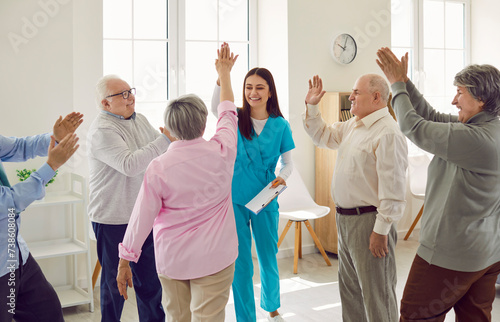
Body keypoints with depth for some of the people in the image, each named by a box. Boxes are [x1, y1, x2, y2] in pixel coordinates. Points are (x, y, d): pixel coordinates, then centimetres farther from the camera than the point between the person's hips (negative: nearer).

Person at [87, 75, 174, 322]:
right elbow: (130, 165, -31)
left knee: (150, 278, 19)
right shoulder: (102, 130, -19)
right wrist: (165, 139, -30)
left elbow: (159, 151, 19)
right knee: (115, 283, 9)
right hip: (114, 220, -7)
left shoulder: (139, 119, 7)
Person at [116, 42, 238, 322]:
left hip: (171, 259, 1)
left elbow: (141, 218, -7)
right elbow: (228, 113, 11)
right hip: (215, 257, 0)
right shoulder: (222, 152, -8)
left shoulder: (159, 167, -12)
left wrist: (124, 262, 4)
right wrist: (224, 72, 26)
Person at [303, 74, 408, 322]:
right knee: (350, 290, 20)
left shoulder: (387, 133, -19)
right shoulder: (353, 125, 12)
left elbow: (393, 187, -23)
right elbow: (322, 135, 27)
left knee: (376, 294, 1)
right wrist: (311, 106, 14)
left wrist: (381, 230, -21)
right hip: (345, 218, 10)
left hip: (368, 221, -10)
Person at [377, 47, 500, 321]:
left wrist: (397, 84, -4)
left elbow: (414, 127, -19)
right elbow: (431, 117, 10)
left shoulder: (476, 138, -25)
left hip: (452, 254, -10)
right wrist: (404, 82, 8)